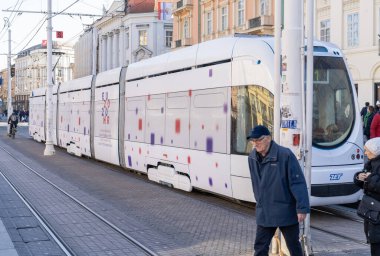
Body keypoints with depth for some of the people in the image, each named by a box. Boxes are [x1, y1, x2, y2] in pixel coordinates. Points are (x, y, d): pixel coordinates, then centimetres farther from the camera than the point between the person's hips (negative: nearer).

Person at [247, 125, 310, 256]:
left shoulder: (285, 155, -17)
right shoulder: (252, 158, 1)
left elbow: (298, 183, -17)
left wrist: (302, 208, -19)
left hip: (286, 212, -4)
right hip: (264, 213, 5)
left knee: (293, 245, 13)